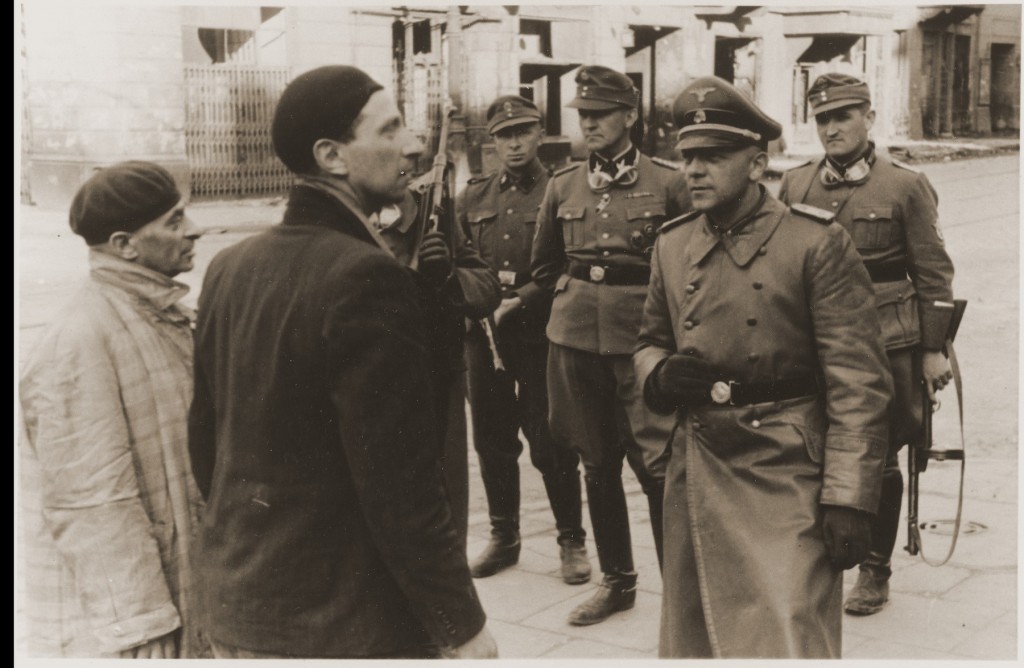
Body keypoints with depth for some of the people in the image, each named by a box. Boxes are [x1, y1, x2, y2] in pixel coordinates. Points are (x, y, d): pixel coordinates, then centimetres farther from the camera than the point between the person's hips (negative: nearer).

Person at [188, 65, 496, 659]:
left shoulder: (229, 267, 2)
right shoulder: (367, 276, -21)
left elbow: (205, 440, 9)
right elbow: (400, 483, -22)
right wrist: (463, 627, -14)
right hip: (344, 623, -7)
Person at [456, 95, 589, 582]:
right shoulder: (473, 198, 13)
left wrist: (522, 300, -15)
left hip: (540, 335, -4)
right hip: (484, 333, 5)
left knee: (549, 442, -1)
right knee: (491, 441, 11)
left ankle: (571, 540, 15)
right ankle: (503, 536, 26)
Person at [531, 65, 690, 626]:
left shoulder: (667, 183, -3)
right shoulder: (562, 187, 8)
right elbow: (543, 265, 20)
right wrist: (573, 291, 8)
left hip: (643, 342, -4)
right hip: (576, 341, 4)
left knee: (657, 465, -8)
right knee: (598, 464, 12)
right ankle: (617, 581, 25)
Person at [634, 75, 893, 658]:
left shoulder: (817, 243, -10)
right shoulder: (672, 244, 7)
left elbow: (859, 384, -11)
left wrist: (848, 499, -15)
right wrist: (659, 373, -4)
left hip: (788, 479, -5)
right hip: (697, 475, 5)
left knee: (793, 641, -5)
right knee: (695, 643, 15)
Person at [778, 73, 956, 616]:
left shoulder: (906, 187, -3)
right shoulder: (795, 185, 7)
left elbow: (933, 275, -1)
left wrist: (933, 350, -4)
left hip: (884, 344, -3)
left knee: (878, 459, 7)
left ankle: (875, 572, 22)